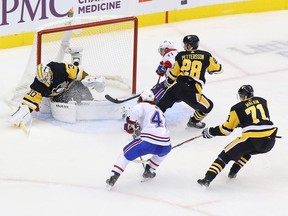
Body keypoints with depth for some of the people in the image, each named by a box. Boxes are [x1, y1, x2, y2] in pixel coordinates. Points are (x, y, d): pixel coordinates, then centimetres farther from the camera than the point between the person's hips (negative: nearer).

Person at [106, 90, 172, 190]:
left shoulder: (143, 106, 14)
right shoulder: (160, 112, 34)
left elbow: (135, 111, -9)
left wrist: (130, 125, 5)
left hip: (149, 141, -5)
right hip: (165, 146, 5)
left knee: (126, 153, 14)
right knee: (162, 152, 41)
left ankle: (113, 178, 2)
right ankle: (149, 171, 31)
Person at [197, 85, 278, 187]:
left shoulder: (237, 108, 5)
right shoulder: (263, 101, 18)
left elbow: (226, 129, 8)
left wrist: (210, 132, 21)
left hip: (251, 139, -5)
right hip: (270, 140, 5)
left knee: (226, 155, 6)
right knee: (248, 150, 36)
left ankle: (208, 178, -5)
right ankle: (233, 171, 29)